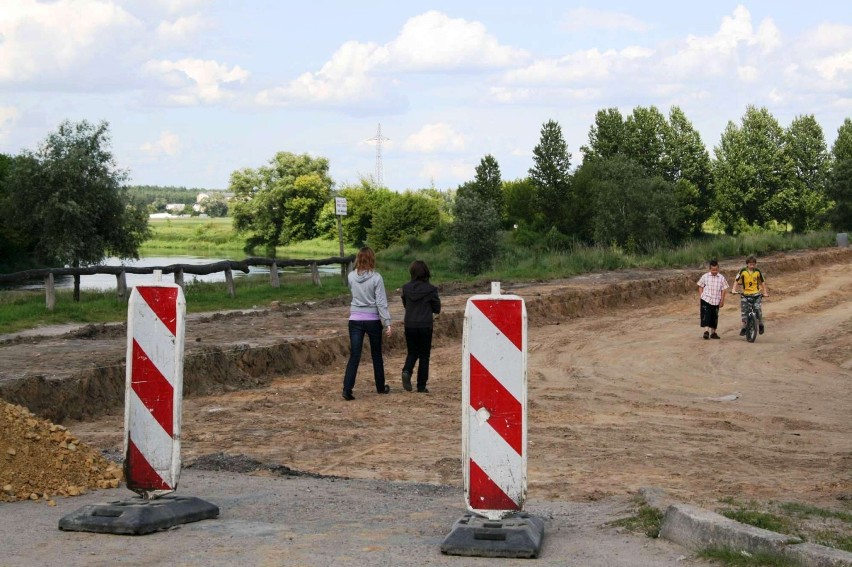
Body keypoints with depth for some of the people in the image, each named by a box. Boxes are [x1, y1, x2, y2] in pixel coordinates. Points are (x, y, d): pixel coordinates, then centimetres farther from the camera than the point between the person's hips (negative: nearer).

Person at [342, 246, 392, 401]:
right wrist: (387, 323, -10)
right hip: (373, 320, -2)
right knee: (376, 355, 15)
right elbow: (381, 302, -12)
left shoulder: (351, 277, -3)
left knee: (354, 356, 0)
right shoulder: (376, 278, -12)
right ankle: (381, 387, 28)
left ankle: (347, 389, -13)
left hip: (355, 319, 2)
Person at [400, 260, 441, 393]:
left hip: (409, 326, 2)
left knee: (412, 352, 18)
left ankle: (407, 371, -11)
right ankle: (421, 386, 9)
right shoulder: (431, 289, -11)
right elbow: (437, 309, -1)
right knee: (424, 355, 9)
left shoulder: (406, 288, -3)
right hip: (425, 326, -2)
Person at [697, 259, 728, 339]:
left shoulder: (721, 278, 2)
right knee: (706, 315, -11)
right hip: (706, 300, -2)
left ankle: (713, 332, 20)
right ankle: (706, 331, -11)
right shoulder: (705, 277, -1)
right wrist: (700, 296, -1)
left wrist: (722, 300, 4)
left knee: (714, 317, 10)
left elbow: (723, 290, 6)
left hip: (716, 301, 2)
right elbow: (700, 287, 7)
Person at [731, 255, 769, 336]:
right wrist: (734, 289, -12)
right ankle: (744, 327, 6)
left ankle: (760, 324, 7)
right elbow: (736, 281, 1)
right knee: (743, 310, -7)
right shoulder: (743, 271, -4)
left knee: (758, 308, -16)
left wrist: (765, 292, 7)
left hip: (756, 293, -1)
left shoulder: (758, 272, 0)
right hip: (745, 294, 1)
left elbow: (762, 282, 11)